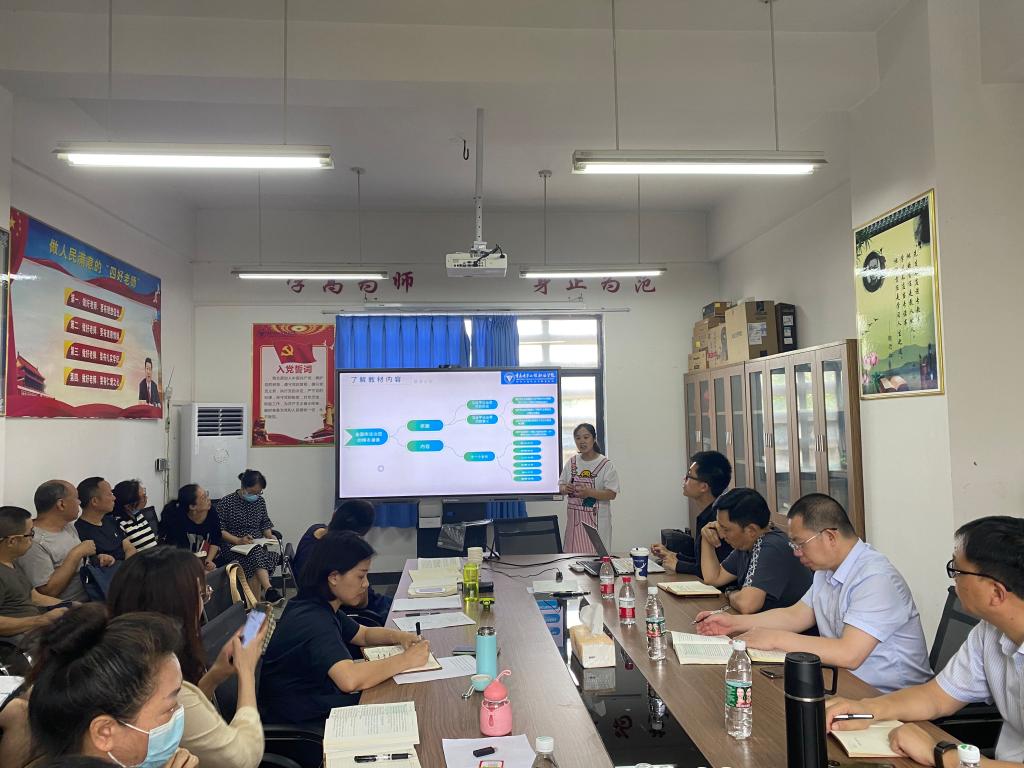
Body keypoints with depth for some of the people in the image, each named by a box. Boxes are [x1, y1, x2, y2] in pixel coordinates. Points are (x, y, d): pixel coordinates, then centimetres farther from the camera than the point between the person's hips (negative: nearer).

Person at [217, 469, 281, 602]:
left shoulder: (260, 501, 14)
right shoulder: (226, 503, -1)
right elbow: (219, 530, -5)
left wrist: (269, 536, 1)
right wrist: (238, 540, -18)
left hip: (258, 546, 4)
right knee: (255, 554, -38)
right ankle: (268, 589, -55)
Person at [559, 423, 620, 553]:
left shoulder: (606, 464, -6)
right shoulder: (572, 462, 9)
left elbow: (612, 494, -10)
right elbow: (560, 486, 14)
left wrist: (589, 492, -22)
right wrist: (565, 489, -9)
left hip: (596, 519, -4)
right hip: (575, 517, 4)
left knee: (596, 555, -6)